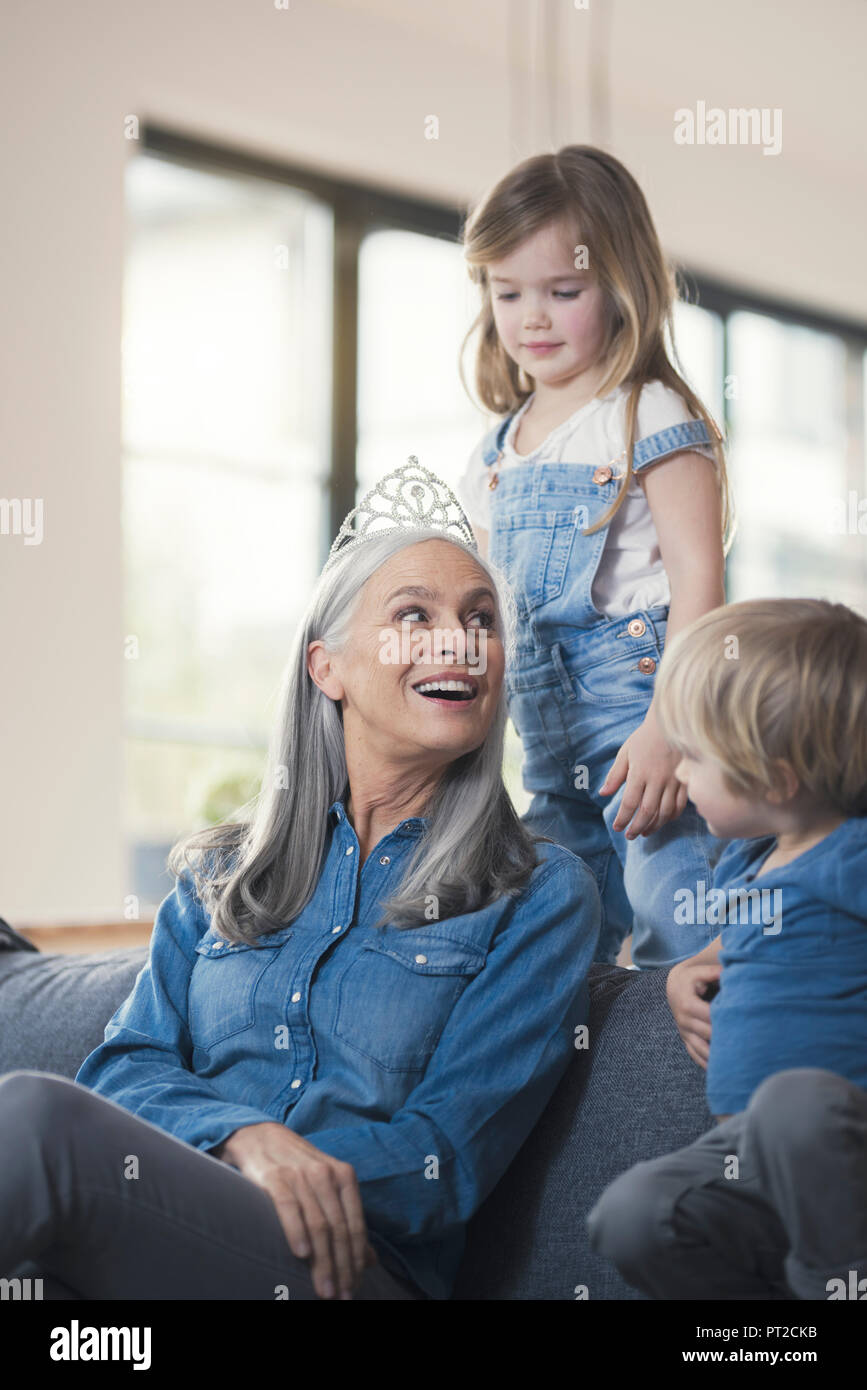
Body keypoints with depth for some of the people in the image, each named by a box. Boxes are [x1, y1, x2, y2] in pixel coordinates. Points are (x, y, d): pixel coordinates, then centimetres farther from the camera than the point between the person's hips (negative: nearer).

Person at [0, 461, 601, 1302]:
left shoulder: (541, 896, 9)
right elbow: (126, 1066, 11)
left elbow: (444, 1163, -1)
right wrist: (243, 1136, -16)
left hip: (363, 1269, -4)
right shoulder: (224, 874, 22)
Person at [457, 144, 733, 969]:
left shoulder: (651, 418, -5)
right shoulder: (497, 453, 17)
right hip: (547, 738, 8)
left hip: (640, 699, -7)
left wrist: (667, 728, -22)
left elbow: (697, 578, -13)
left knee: (677, 942, -14)